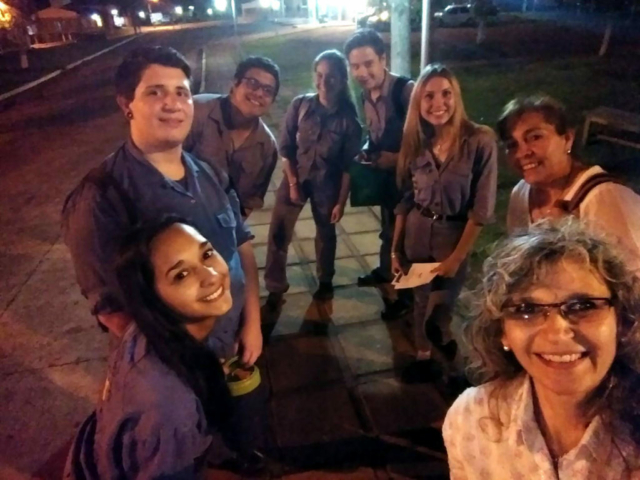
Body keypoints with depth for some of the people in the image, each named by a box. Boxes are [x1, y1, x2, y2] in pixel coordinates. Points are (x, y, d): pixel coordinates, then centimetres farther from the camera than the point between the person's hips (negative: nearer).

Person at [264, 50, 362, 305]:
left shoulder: (348, 117, -14)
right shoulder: (299, 105, -11)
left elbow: (348, 165, -8)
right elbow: (285, 148, -4)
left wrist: (341, 201, -7)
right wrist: (293, 183, -7)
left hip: (326, 183, -1)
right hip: (295, 176, 1)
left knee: (326, 233, 17)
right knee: (278, 233, -1)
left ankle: (325, 281, 40)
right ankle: (275, 288, 15)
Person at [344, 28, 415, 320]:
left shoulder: (406, 90, -26)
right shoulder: (366, 94, 0)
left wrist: (399, 158, -28)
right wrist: (367, 151, -6)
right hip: (387, 176, 8)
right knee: (389, 230, 27)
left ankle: (406, 293, 28)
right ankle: (387, 273, 51)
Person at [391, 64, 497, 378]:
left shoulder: (480, 141, -16)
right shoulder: (416, 142, -2)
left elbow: (482, 209, -14)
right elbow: (405, 200, 3)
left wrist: (457, 257, -15)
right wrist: (395, 248, 2)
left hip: (455, 235, -4)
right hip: (416, 233, 4)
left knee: (440, 305, 7)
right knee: (421, 300, 18)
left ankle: (438, 337, 42)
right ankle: (423, 354, 43)